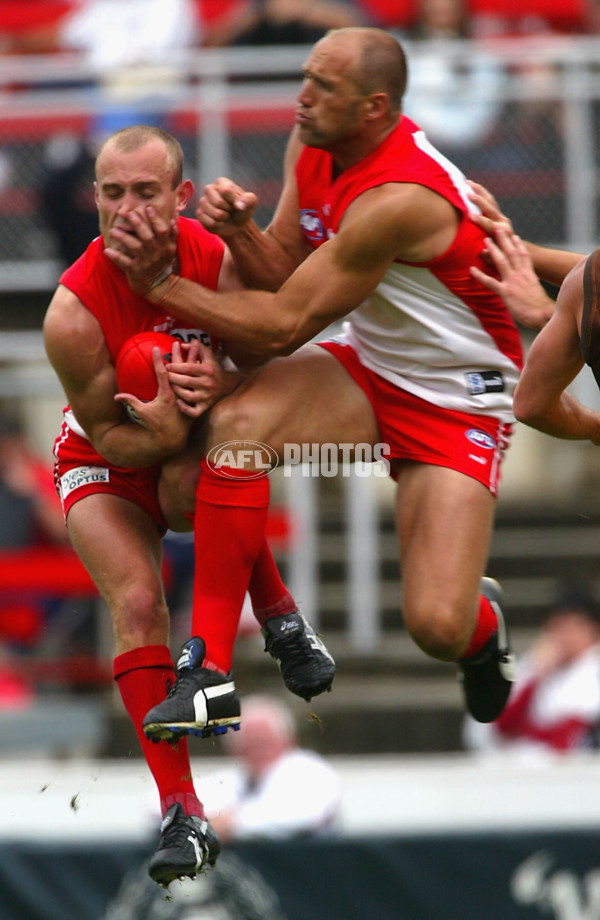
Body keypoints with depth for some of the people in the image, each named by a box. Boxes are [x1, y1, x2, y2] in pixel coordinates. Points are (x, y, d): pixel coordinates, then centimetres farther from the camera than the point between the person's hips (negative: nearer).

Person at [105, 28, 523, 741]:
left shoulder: (398, 200, -31)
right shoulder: (311, 146, -5)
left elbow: (284, 327, -26)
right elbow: (285, 272, 2)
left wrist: (161, 286, -20)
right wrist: (237, 231, -19)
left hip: (457, 403, -7)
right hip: (366, 366, 7)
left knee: (437, 629, -18)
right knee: (238, 422, -27)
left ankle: (480, 618, 24)